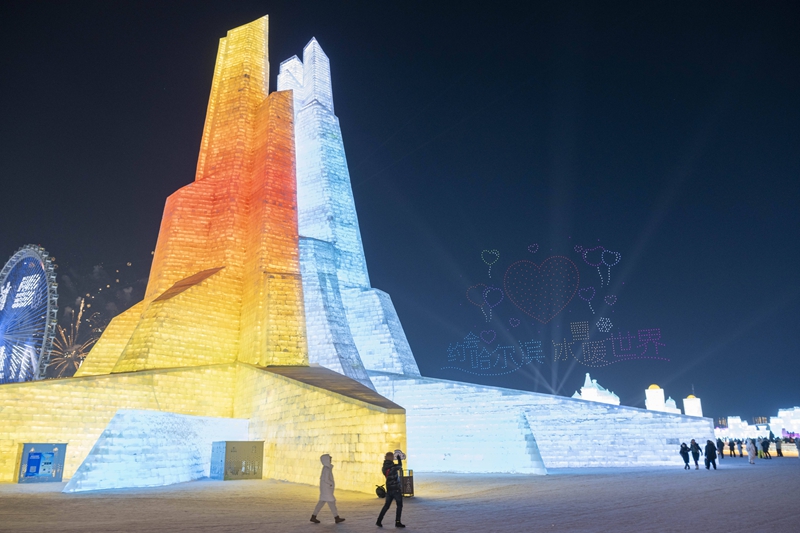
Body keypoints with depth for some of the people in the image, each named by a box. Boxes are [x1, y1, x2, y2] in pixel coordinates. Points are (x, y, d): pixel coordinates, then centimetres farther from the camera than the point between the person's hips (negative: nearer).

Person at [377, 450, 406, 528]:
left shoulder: (384, 467, 2)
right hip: (396, 488, -7)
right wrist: (399, 458, 21)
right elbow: (400, 466, 3)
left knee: (386, 505, 14)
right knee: (399, 505, 6)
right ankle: (397, 522, 7)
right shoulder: (393, 466, -18)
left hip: (389, 489, 7)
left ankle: (379, 521, 10)